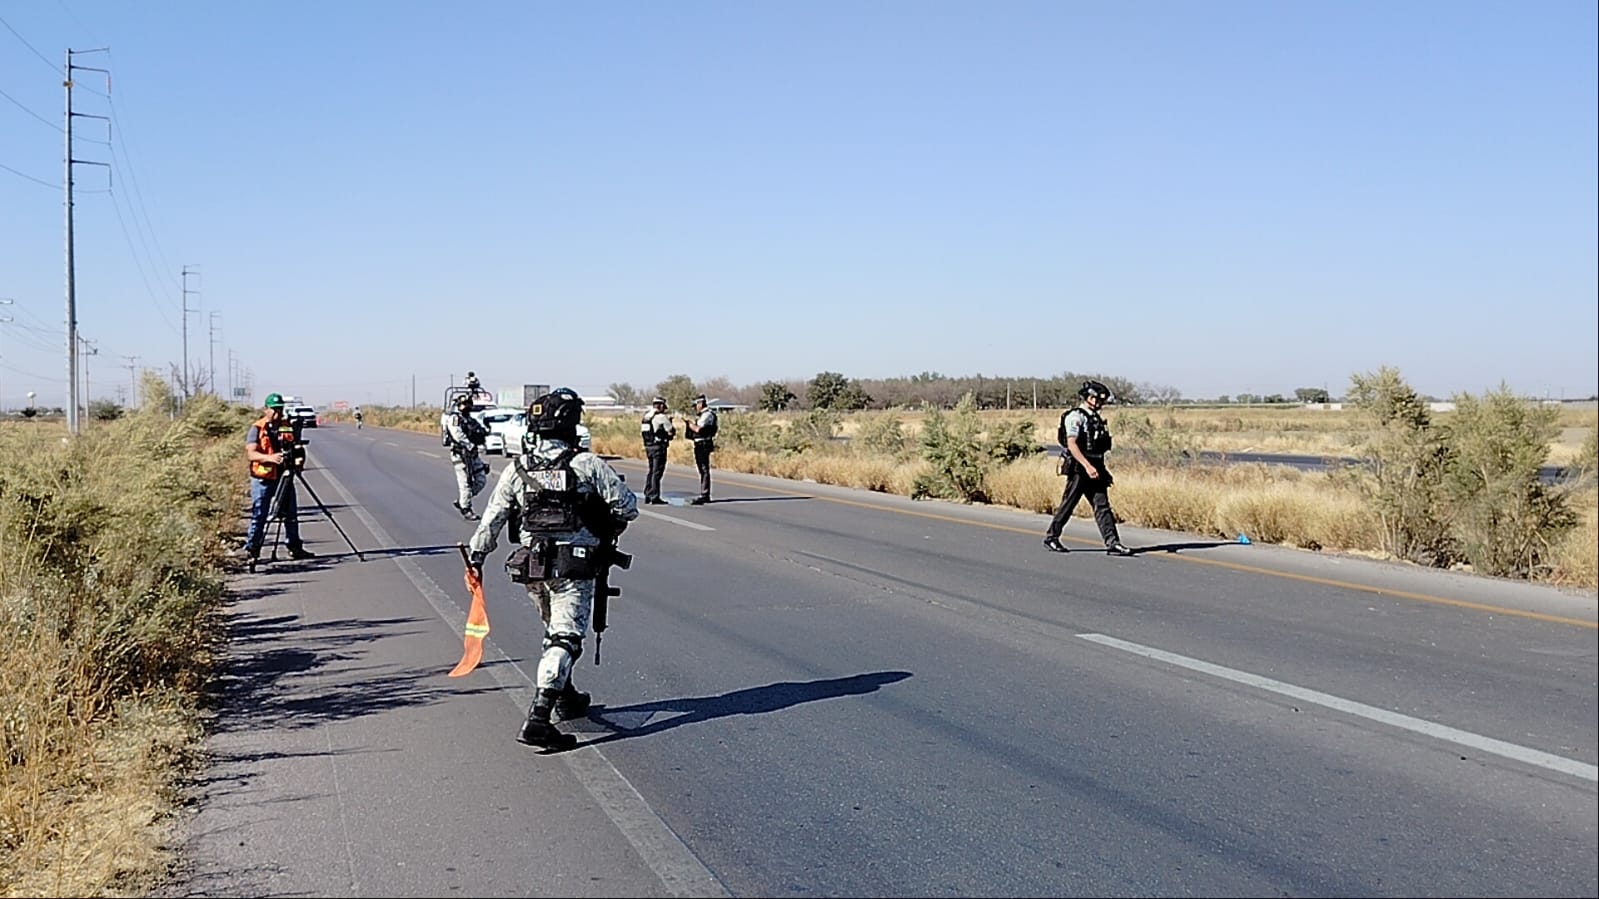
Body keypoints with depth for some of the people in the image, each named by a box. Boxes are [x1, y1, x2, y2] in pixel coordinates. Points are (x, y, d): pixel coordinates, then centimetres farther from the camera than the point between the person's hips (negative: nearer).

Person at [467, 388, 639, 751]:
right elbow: (628, 506, -7)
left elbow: (492, 518, 6)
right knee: (565, 639, -7)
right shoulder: (588, 465, -9)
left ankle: (566, 698, 39)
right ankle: (538, 718, -20)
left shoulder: (518, 469, 3)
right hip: (574, 567, -5)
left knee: (555, 630, 26)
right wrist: (610, 532, 13)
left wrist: (475, 557, 15)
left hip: (531, 568, 6)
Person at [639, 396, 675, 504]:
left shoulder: (646, 416, 11)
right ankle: (655, 498, -4)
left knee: (651, 471, 17)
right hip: (658, 447, -8)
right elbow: (672, 432, -12)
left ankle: (647, 496, 19)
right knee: (657, 472, -4)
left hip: (648, 447, 8)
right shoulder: (661, 417, -13)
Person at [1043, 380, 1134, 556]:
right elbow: (1071, 444, -20)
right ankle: (1051, 538, 16)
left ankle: (1112, 543, -5)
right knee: (1068, 505, 1)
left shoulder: (1095, 418, 16)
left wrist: (1101, 469, 20)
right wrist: (1087, 466, -28)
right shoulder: (1075, 416, -11)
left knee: (1102, 506, 0)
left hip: (1095, 469, 8)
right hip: (1079, 469, -8)